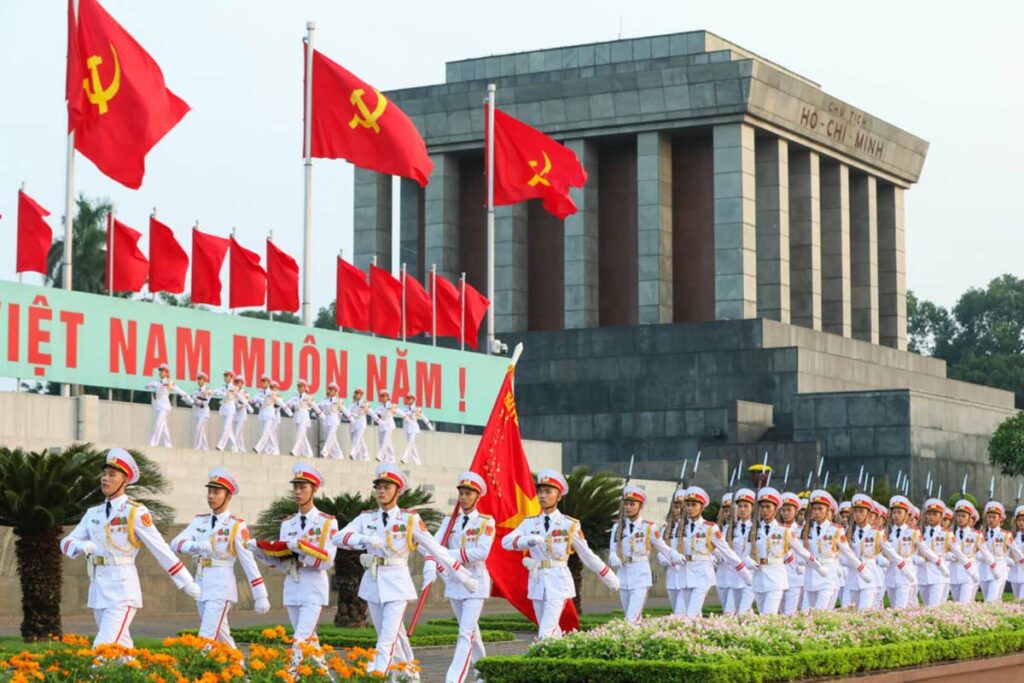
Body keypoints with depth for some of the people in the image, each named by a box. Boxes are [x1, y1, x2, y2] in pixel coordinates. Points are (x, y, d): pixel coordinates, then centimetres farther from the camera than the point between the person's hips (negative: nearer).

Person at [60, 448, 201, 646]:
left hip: (122, 591, -7)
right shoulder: (93, 513, 11)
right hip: (98, 591, 7)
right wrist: (82, 545, -18)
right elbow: (66, 542, 6)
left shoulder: (135, 512, -7)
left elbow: (161, 549, -8)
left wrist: (187, 583, -7)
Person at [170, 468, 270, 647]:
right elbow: (176, 543, -5)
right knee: (220, 637, 16)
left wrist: (260, 597, -7)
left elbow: (249, 562, -7)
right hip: (201, 586, 6)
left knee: (206, 639, -14)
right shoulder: (199, 521, 8)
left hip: (222, 587, -6)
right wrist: (195, 546, -28)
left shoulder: (236, 525, -6)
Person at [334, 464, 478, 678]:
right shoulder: (366, 518, 6)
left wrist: (463, 576, -3)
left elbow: (435, 549, -1)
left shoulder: (409, 519, -3)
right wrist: (365, 539, -28)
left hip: (397, 583, -4)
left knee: (387, 640, -14)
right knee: (391, 636, 14)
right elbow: (338, 537, -8)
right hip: (373, 582, 4)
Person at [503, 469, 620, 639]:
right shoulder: (530, 523, 5)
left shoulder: (569, 525, -3)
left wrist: (610, 578, 8)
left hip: (558, 583, -4)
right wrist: (530, 540, -27)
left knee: (546, 634, -16)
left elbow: (587, 555, 4)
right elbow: (506, 541, -9)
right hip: (537, 583, 4)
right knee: (553, 633, 14)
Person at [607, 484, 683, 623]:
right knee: (634, 618, 13)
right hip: (623, 576, 4)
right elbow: (613, 551, 4)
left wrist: (676, 557, -16)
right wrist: (614, 559, -18)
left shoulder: (649, 527, -2)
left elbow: (663, 547, 0)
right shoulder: (617, 527, 7)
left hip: (641, 576, -4)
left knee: (632, 619, -15)